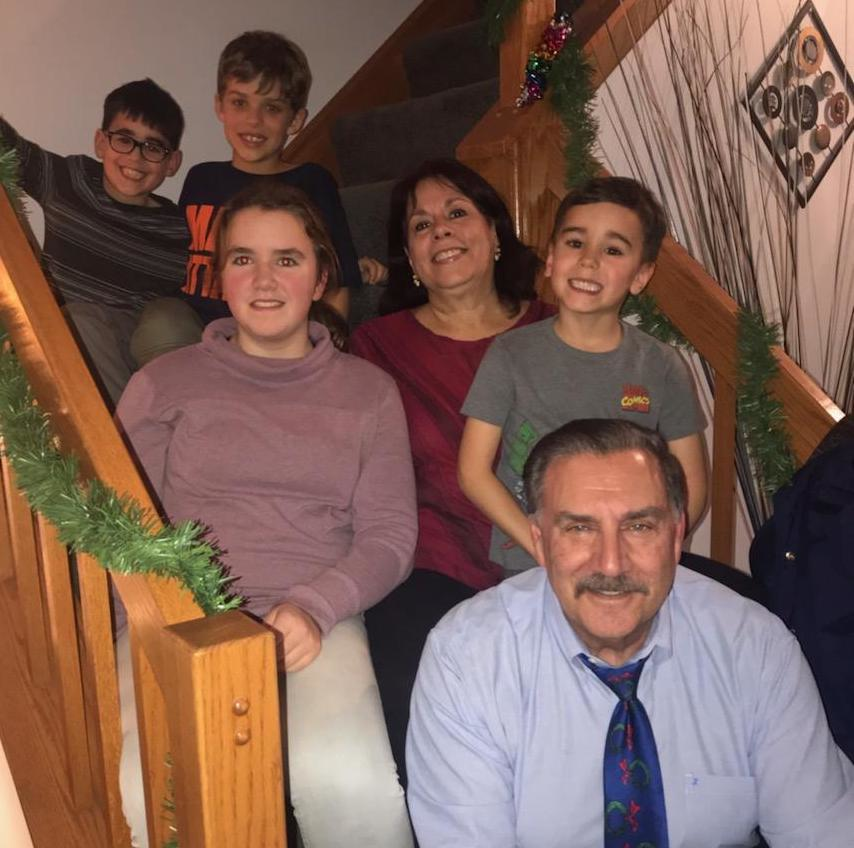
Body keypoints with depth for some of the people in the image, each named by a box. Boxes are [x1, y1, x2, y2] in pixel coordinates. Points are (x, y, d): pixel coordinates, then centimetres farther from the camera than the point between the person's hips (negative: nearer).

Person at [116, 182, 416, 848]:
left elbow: (390, 535, 7)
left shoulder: (369, 391, 13)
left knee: (350, 786, -29)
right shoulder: (164, 383, 12)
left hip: (317, 621, 0)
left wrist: (313, 607, -12)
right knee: (144, 794, -29)